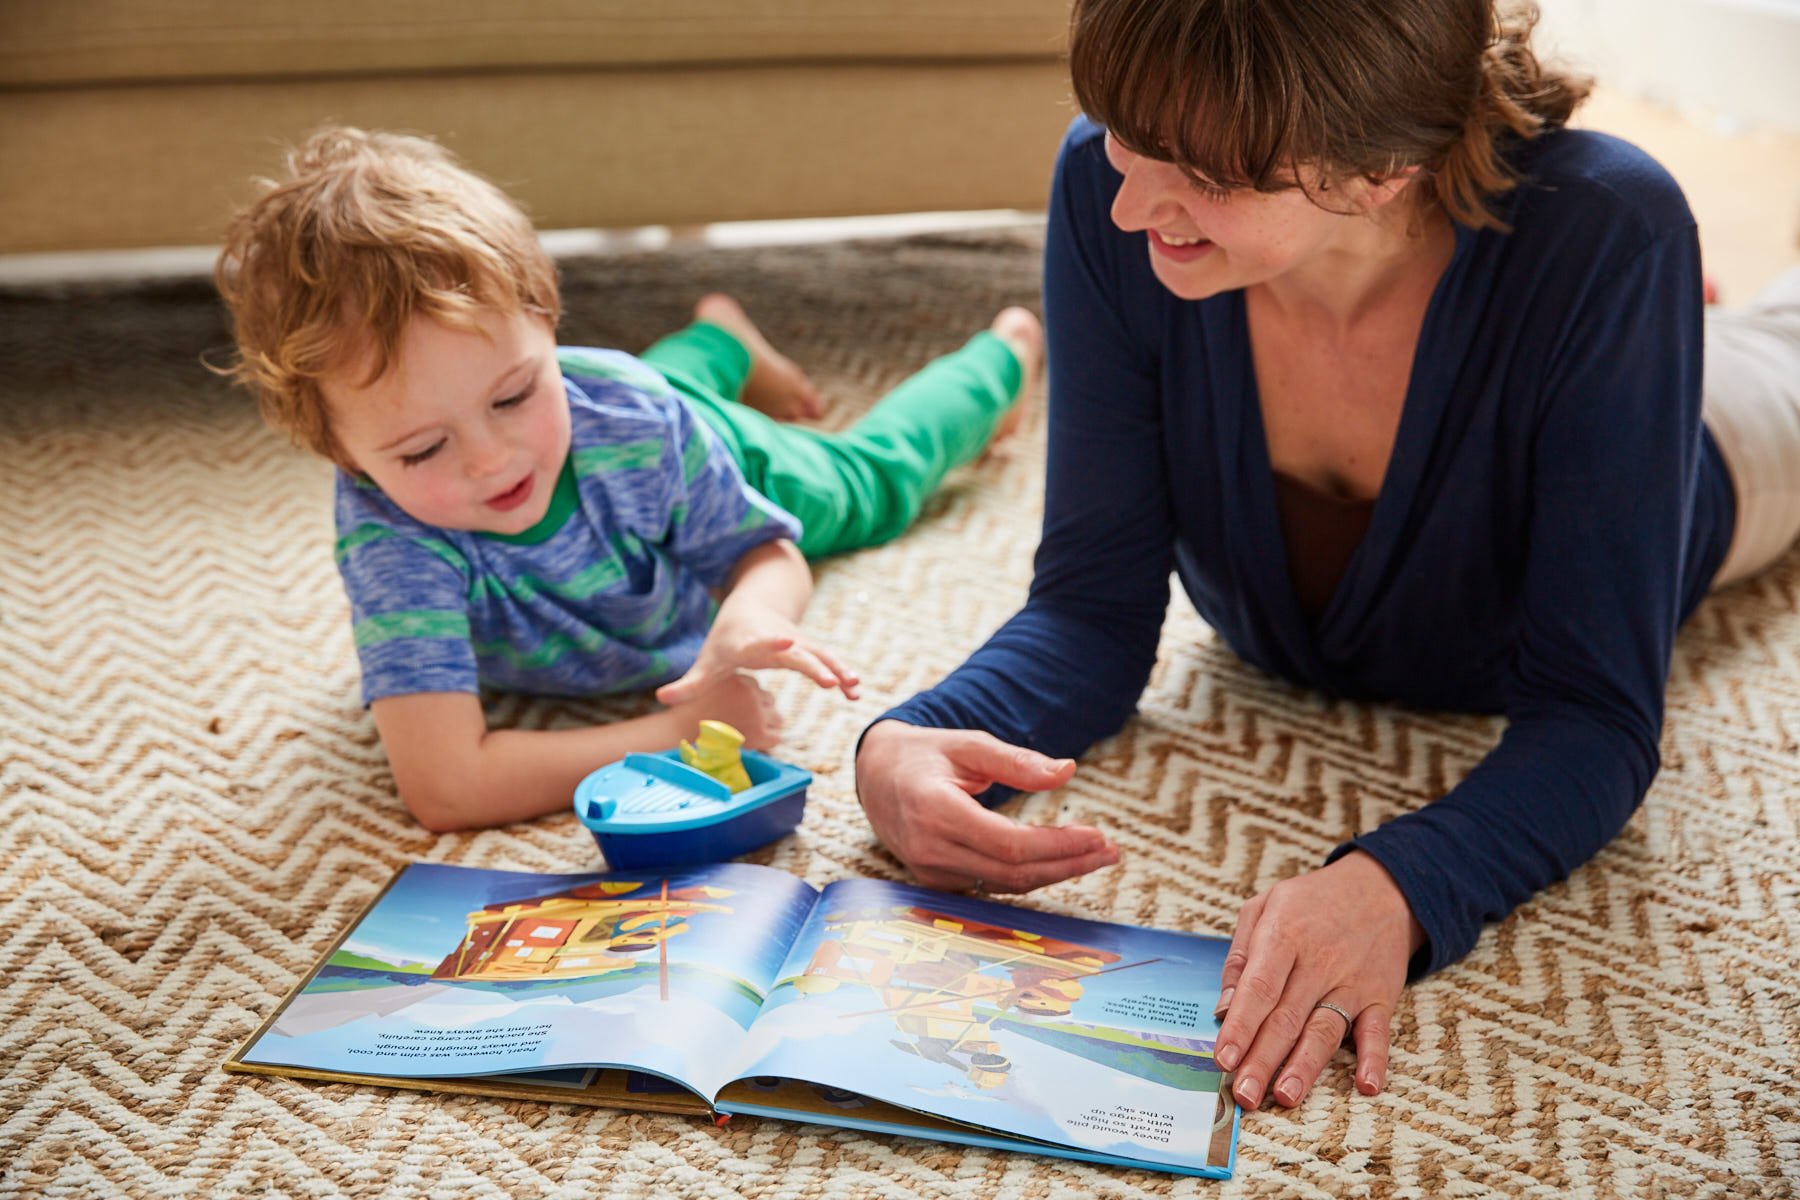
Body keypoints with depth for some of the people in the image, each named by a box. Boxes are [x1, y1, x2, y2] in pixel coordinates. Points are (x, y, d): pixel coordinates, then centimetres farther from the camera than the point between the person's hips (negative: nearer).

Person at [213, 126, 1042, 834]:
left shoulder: (636, 417, -45)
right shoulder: (389, 539, -52)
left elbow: (769, 553, -26)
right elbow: (443, 785, -61)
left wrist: (751, 613, -52)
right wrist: (680, 734, -55)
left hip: (721, 471, 0)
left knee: (874, 483, 29)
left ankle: (1003, 356, 61)